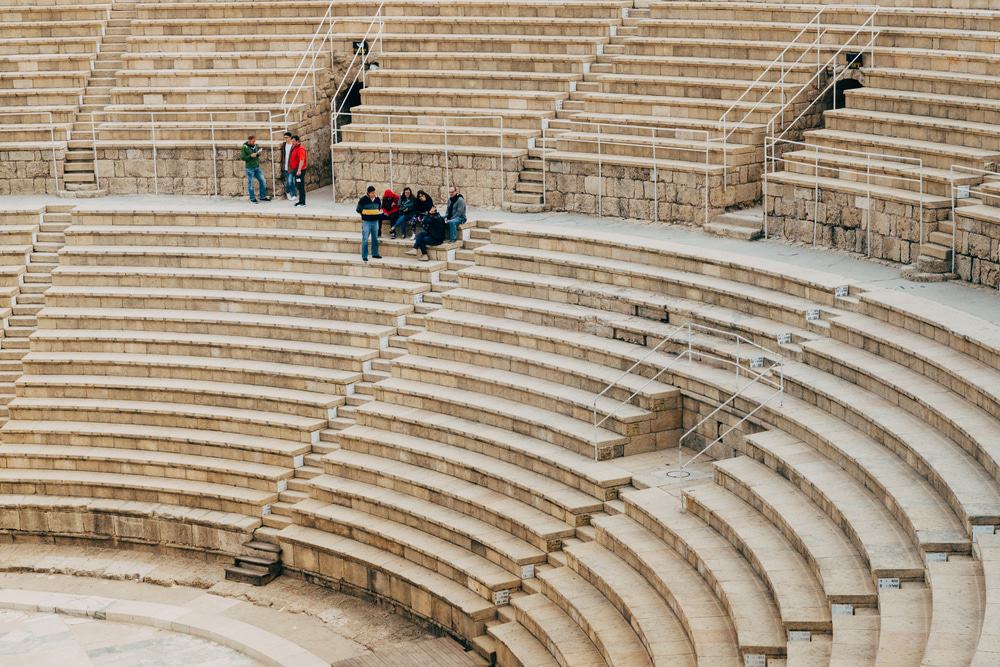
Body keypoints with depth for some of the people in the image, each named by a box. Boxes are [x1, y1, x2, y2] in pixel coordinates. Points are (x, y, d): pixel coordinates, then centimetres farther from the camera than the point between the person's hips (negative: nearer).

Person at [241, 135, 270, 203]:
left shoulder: (256, 146, 5)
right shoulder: (244, 148, -11)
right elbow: (243, 157, -13)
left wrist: (258, 153, -4)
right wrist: (251, 156, -23)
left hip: (257, 167, 6)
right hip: (250, 168, -6)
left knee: (262, 181, 7)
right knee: (251, 183, 2)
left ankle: (263, 197, 19)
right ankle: (252, 198, 13)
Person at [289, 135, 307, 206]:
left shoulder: (300, 149, -15)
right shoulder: (295, 148, 16)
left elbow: (302, 160, -24)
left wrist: (299, 170, -29)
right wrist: (293, 169, 21)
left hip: (299, 170, -10)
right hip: (296, 169, 10)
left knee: (300, 186, -7)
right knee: (298, 186, 14)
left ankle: (302, 202, -4)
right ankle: (301, 201, 21)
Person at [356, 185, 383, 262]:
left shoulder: (377, 199, 5)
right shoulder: (363, 200, -9)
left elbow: (380, 208, 19)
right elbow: (358, 209, -3)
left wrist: (380, 211, 2)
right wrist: (364, 212, -12)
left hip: (375, 221, 5)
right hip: (366, 221, -5)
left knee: (375, 238, 14)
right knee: (365, 239, -4)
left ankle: (375, 254, 27)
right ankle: (364, 256, 2)